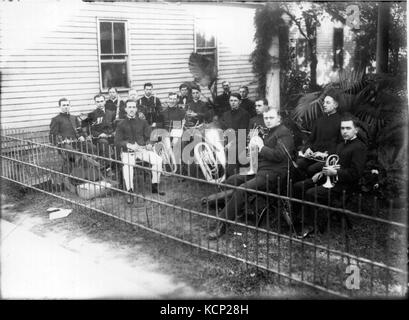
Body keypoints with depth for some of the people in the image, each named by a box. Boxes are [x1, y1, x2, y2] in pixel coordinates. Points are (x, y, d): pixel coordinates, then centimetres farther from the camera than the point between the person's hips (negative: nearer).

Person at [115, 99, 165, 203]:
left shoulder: (143, 122, 20)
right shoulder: (121, 125, 13)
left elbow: (148, 136, 14)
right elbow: (117, 141, 2)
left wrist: (148, 144, -10)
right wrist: (129, 145, -17)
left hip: (142, 149, 2)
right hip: (127, 151, -2)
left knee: (158, 160, -25)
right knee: (127, 165, -36)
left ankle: (155, 187, -12)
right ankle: (130, 193, -31)